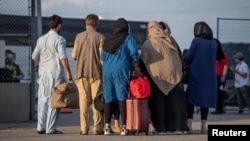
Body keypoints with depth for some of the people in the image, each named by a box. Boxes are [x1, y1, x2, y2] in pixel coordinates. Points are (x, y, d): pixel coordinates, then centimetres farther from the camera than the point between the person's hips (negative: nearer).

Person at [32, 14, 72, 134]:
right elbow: (63, 57, -14)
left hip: (43, 71, 6)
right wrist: (68, 73, -11)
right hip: (56, 71, -6)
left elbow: (35, 57, 12)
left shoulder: (41, 39, 11)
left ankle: (41, 127, 4)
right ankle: (51, 128, -5)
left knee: (43, 99, 7)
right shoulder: (59, 39, -7)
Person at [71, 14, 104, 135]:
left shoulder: (79, 37, 3)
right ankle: (97, 128, -2)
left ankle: (84, 128, 1)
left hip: (81, 72, 2)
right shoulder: (100, 37, -4)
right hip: (96, 72, -2)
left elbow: (74, 56, 6)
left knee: (84, 101, 4)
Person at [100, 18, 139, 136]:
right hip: (121, 70, -4)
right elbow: (134, 52, -11)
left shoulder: (108, 38, 15)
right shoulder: (128, 38, 2)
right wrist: (135, 62, 8)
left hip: (107, 70, 4)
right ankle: (124, 127, -9)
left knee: (108, 98, 5)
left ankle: (107, 127, 1)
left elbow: (102, 56, 15)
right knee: (122, 98, -4)